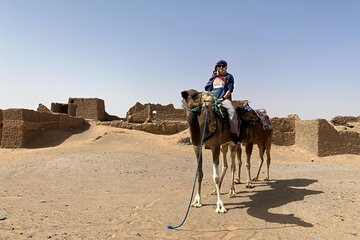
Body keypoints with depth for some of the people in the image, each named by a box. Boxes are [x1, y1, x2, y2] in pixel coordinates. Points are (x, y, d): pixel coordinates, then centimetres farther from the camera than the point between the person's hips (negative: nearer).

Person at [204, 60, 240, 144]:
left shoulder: (229, 76, 11)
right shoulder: (213, 78, 21)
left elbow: (230, 90, 3)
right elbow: (208, 89, 21)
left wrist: (223, 98, -9)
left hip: (224, 99, -4)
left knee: (232, 111, -32)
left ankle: (234, 134, -30)